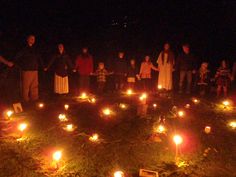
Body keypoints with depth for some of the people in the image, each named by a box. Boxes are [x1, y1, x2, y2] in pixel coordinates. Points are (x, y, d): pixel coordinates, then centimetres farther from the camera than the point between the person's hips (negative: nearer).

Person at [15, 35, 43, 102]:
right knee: (26, 86, -2)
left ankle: (34, 99, 20)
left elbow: (38, 58, 23)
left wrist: (41, 64, 8)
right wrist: (22, 66, -8)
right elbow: (17, 58, -6)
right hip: (27, 71, -5)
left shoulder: (35, 50, 14)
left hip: (35, 71, 5)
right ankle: (26, 100, 7)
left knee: (34, 86, 9)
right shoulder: (24, 49, -2)